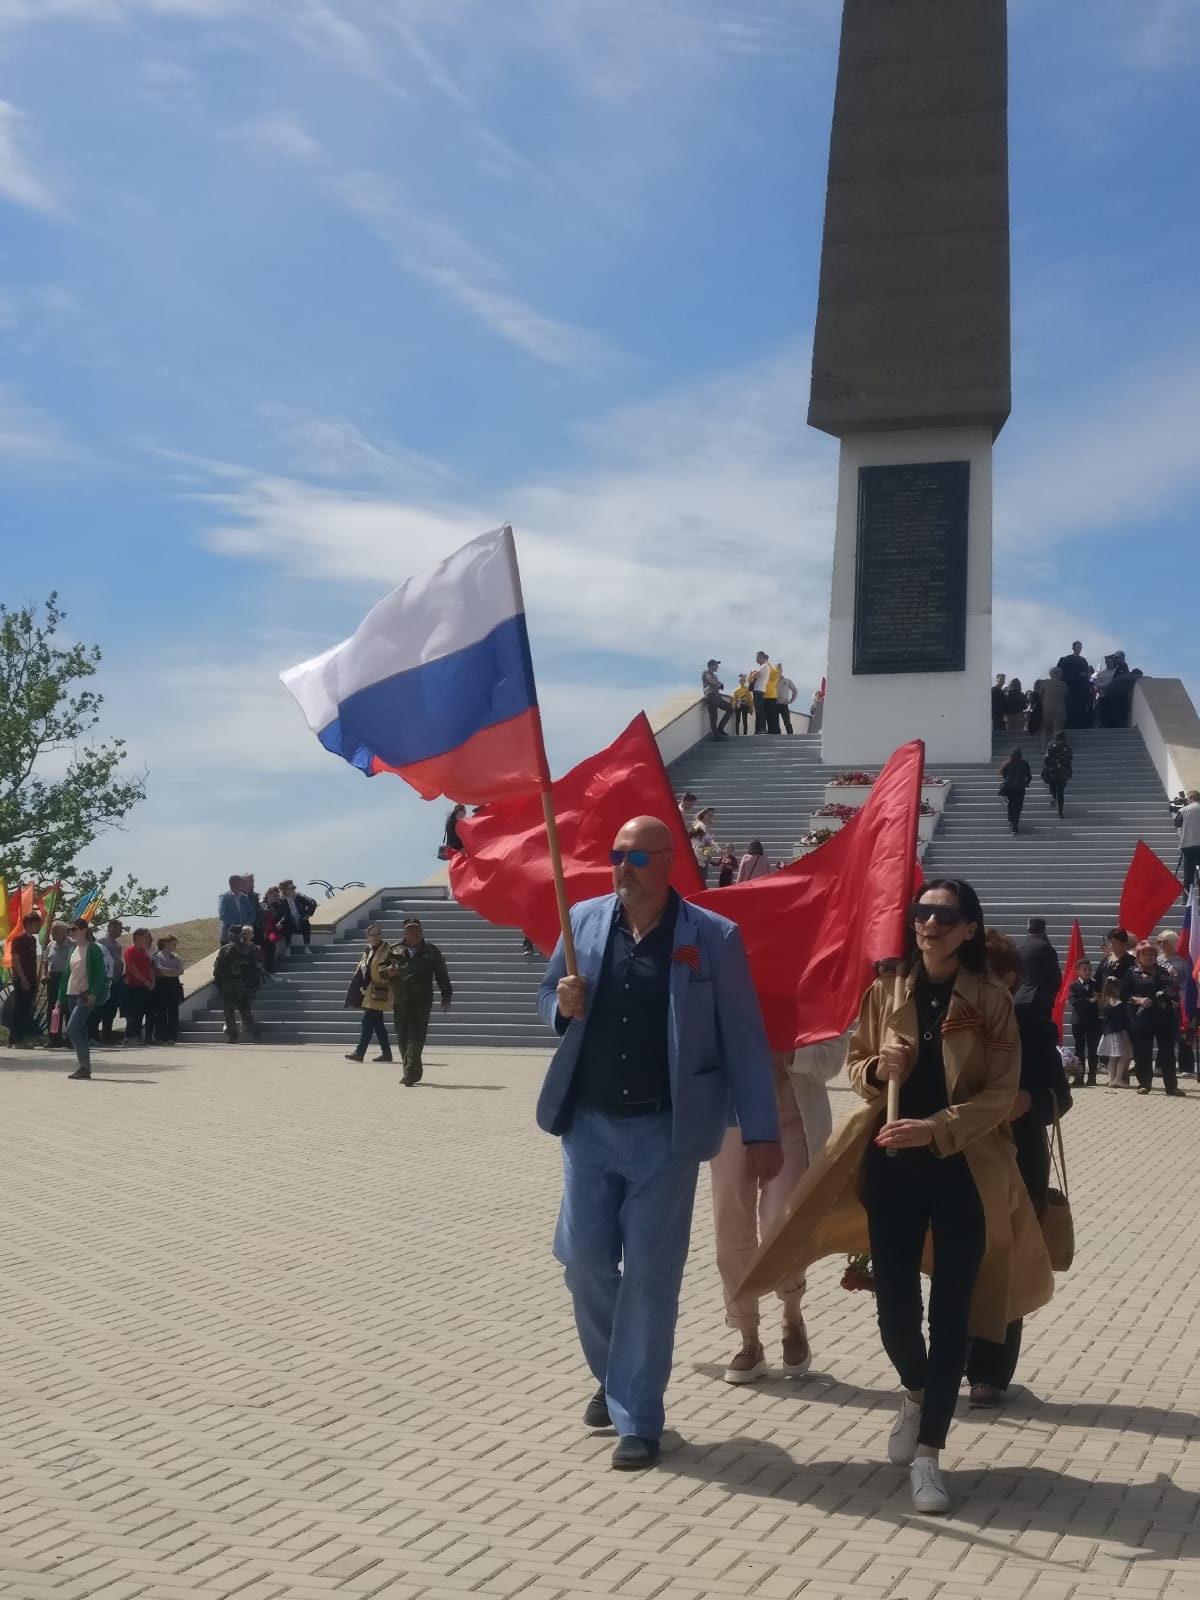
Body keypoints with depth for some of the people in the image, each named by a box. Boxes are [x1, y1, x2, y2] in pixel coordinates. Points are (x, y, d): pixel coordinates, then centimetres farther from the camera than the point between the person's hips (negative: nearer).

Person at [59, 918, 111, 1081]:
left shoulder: (93, 948, -7)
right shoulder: (74, 950, 15)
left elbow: (100, 973, -13)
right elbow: (66, 974, 19)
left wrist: (94, 993, -21)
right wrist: (61, 998, 16)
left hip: (85, 996, -8)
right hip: (72, 995, 8)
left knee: (72, 1029, -16)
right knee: (80, 1032, 8)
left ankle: (84, 1066, -13)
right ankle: (84, 1068, 12)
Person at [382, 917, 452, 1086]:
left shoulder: (431, 951, 8)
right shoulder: (394, 950, 12)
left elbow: (441, 975, 7)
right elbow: (380, 970, 15)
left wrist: (446, 996, 0)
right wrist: (387, 971, -8)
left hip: (422, 1002, -3)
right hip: (399, 1001, 3)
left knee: (416, 1039, -12)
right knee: (402, 1039, 7)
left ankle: (410, 1075, -16)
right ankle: (412, 1073, 20)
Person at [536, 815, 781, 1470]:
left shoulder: (713, 937, -6)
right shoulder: (584, 919, 3)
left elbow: (744, 1040, -3)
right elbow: (546, 996, 16)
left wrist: (761, 1133, -5)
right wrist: (563, 1005, -9)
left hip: (663, 1130, -3)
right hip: (588, 1123, 3)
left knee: (651, 1274, 1)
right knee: (584, 1261, 9)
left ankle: (637, 1418, 14)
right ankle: (611, 1376, 35)